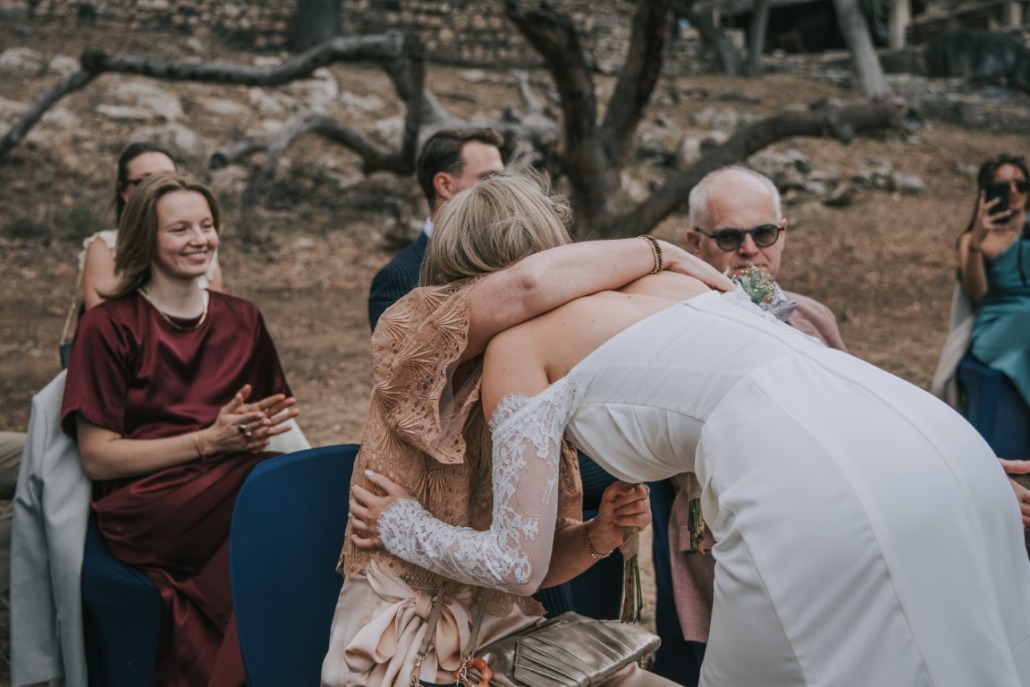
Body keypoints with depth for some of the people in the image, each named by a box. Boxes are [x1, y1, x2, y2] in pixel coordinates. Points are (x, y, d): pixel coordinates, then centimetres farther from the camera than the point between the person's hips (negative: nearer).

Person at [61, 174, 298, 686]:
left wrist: (255, 427, -8)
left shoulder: (243, 320, 18)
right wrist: (208, 441, -13)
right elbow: (97, 457, -3)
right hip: (145, 517, -4)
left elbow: (276, 414, 17)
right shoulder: (109, 326, 3)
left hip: (235, 487, 5)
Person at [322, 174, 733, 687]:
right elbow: (530, 282, -31)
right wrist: (660, 253, -18)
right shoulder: (409, 334, -10)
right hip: (405, 645, -5)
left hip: (505, 634, 6)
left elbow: (539, 564, 7)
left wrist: (598, 535, -13)